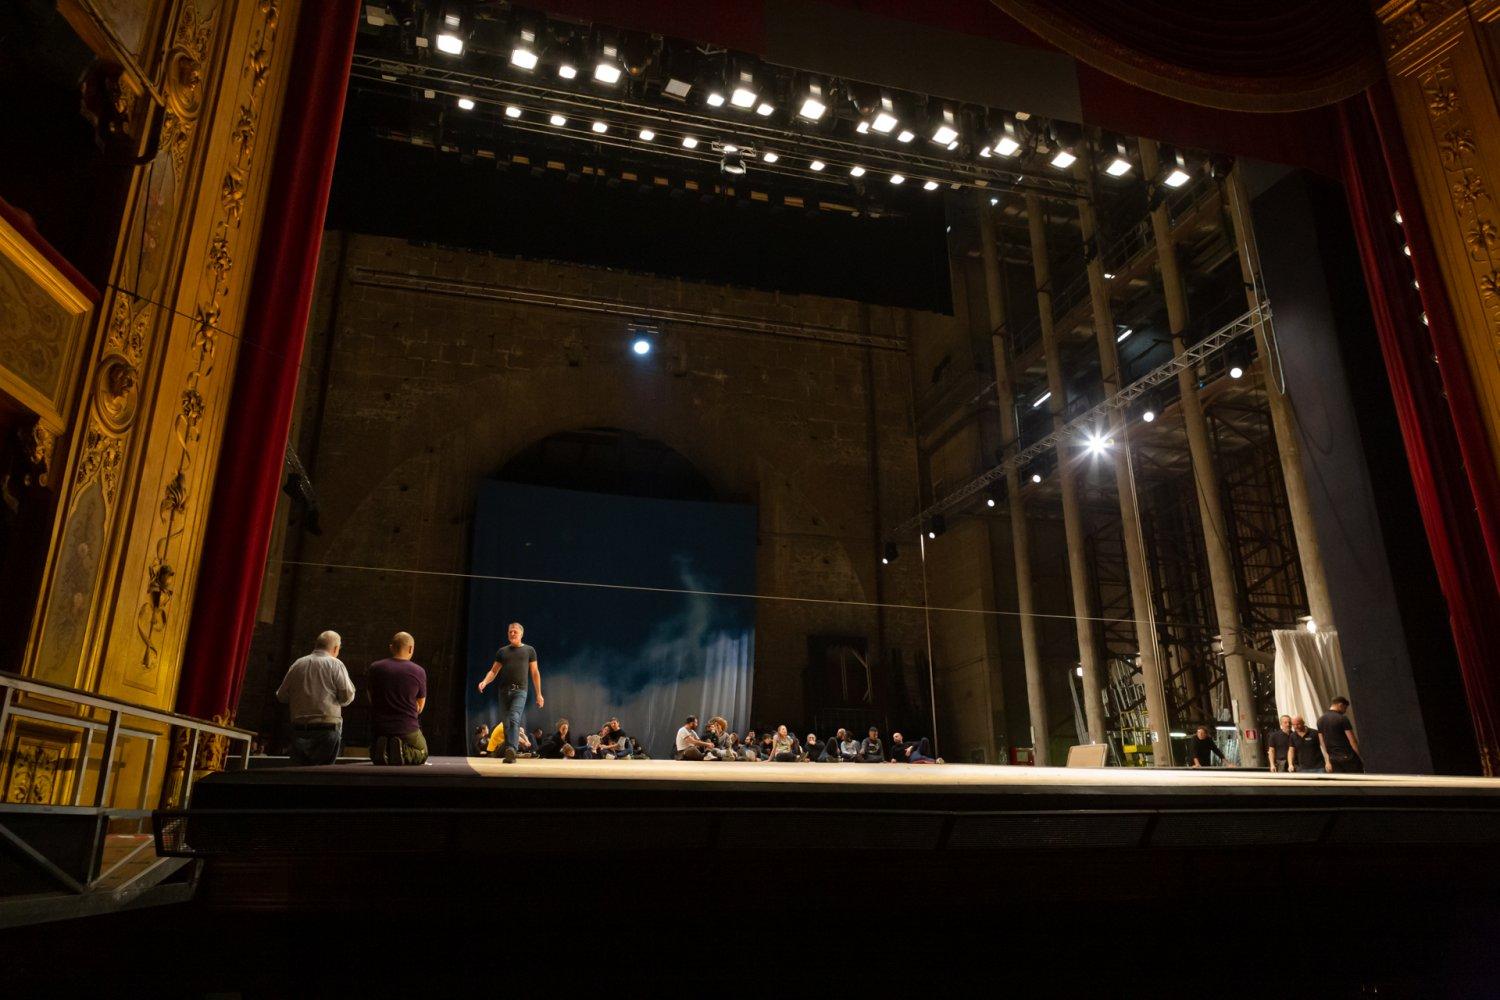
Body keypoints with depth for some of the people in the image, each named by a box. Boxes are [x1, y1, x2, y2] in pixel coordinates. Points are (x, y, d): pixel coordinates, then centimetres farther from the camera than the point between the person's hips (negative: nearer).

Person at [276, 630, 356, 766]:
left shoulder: (298, 664, 7)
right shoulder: (335, 664, -4)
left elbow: (281, 696, 11)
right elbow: (347, 696, -8)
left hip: (299, 728, 4)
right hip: (328, 728, -4)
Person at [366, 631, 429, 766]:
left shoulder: (375, 668, -2)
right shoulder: (418, 672, -7)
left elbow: (370, 698, 11)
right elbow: (420, 707, 4)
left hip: (379, 727, 2)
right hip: (408, 728, -2)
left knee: (377, 759, 30)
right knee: (422, 754, 24)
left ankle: (381, 748, -7)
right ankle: (403, 752, -11)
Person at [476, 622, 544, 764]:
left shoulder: (529, 650, 10)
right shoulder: (502, 651, 15)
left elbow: (535, 673, 10)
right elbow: (494, 671, 14)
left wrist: (539, 694, 7)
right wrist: (485, 682, -7)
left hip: (520, 690, -3)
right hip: (504, 690, 3)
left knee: (514, 719, -22)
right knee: (507, 723, 6)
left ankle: (512, 749, -34)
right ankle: (509, 754, 12)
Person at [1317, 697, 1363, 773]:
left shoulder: (1320, 721, 8)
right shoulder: (1342, 718, -11)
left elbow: (1322, 744, 8)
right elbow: (1352, 741, -12)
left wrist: (1327, 761, 10)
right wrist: (1360, 756, -1)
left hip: (1333, 759, 5)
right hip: (1347, 756, -5)